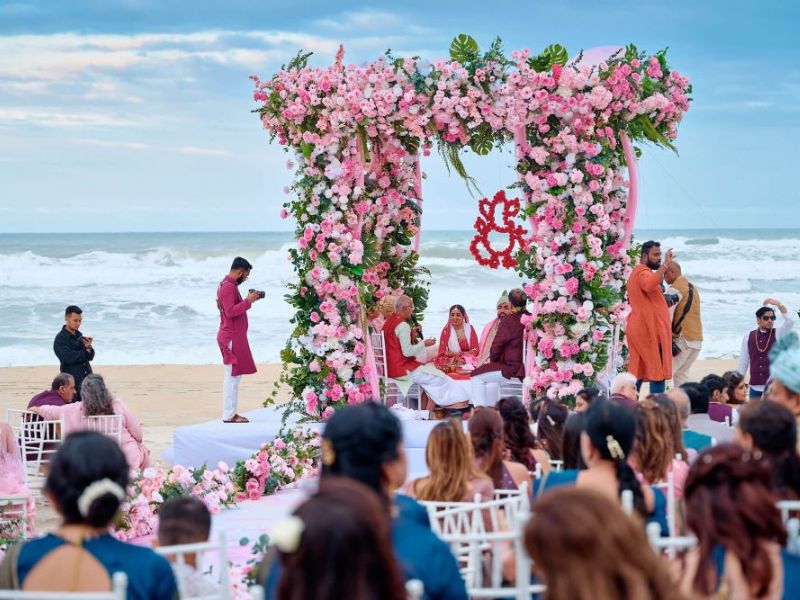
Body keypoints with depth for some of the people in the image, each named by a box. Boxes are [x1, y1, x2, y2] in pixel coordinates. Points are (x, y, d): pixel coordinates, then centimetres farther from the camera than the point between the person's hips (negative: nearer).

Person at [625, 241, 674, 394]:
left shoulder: (637, 273, 21)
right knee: (658, 373, -10)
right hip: (650, 329, -10)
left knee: (636, 374, 7)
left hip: (638, 328, 10)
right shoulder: (644, 272, -13)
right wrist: (665, 266, -38)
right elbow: (649, 285, -36)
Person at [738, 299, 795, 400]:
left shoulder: (778, 334, 1)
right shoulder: (748, 337, 6)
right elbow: (743, 363, 10)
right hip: (755, 388, 2)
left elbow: (790, 321, -18)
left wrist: (778, 304, -22)